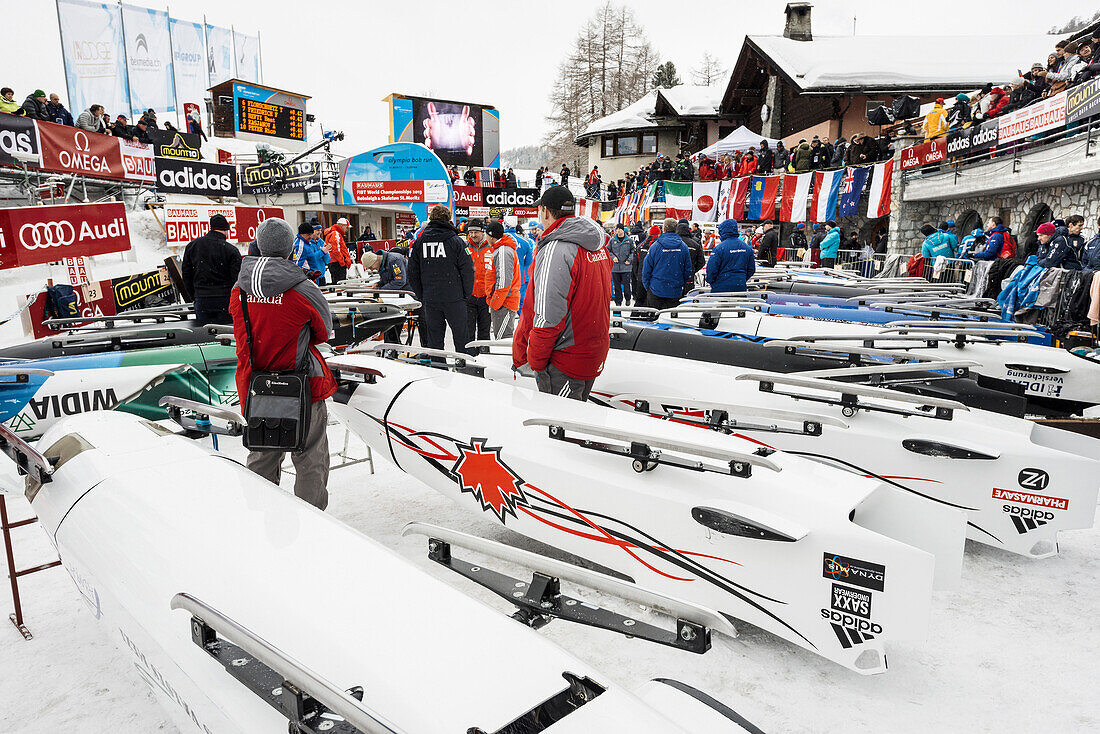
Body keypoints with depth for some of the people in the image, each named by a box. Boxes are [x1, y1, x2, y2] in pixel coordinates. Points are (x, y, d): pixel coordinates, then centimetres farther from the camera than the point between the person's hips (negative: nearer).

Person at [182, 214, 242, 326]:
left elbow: (186, 275, 13)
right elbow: (237, 279, -9)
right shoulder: (232, 250, -7)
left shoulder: (191, 246, 8)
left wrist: (194, 296, 19)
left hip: (201, 301, 4)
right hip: (225, 299, -4)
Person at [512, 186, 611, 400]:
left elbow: (548, 319, -23)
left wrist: (534, 362, -12)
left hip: (563, 364, -9)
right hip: (594, 357, 9)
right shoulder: (598, 247, 8)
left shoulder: (555, 250, -20)